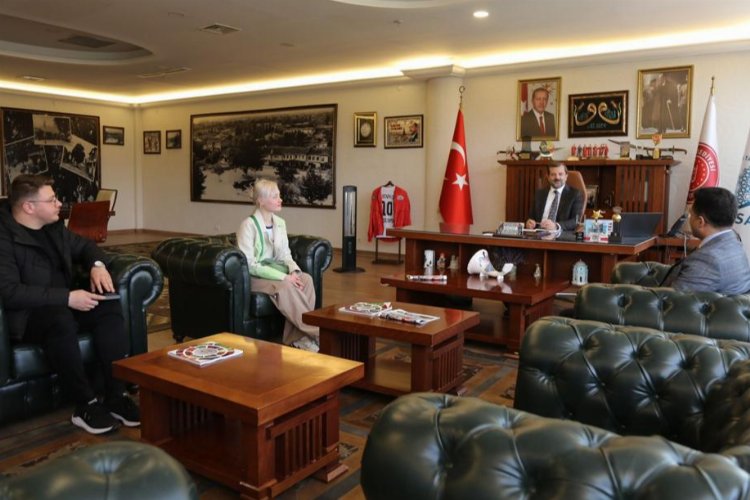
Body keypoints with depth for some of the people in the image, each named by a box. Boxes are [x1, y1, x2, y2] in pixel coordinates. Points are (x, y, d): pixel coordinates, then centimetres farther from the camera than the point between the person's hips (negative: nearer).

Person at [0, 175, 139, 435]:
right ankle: (86, 405, -27)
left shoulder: (53, 227, 7)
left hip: (63, 305, 7)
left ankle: (116, 396, -20)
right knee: (60, 317, -38)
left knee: (110, 308, -20)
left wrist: (97, 264, -2)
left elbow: (84, 245, 22)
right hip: (26, 315, -7)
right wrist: (67, 297, -30)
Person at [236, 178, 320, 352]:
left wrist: (294, 271, -14)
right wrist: (283, 276, -25)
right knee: (286, 287, -35)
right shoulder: (248, 225, -13)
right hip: (255, 277, -6)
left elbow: (285, 255, 10)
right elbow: (249, 265, -19)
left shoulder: (280, 223, 9)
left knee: (306, 279, -25)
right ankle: (316, 334, -28)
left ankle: (297, 337, -24)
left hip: (275, 272, 6)